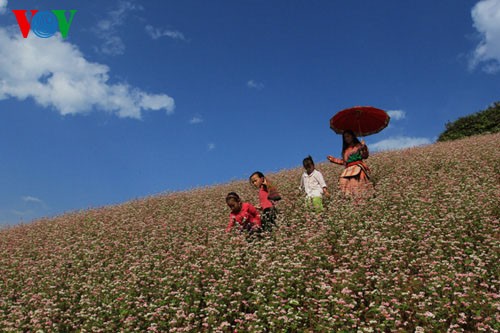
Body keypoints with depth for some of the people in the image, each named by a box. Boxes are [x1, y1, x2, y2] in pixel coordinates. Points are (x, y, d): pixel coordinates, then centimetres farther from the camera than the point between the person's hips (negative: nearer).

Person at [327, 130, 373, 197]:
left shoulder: (358, 146, 10)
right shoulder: (345, 150, 24)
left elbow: (365, 156, -1)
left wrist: (364, 148, -18)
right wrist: (333, 159, 25)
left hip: (358, 167, -4)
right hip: (348, 169, 4)